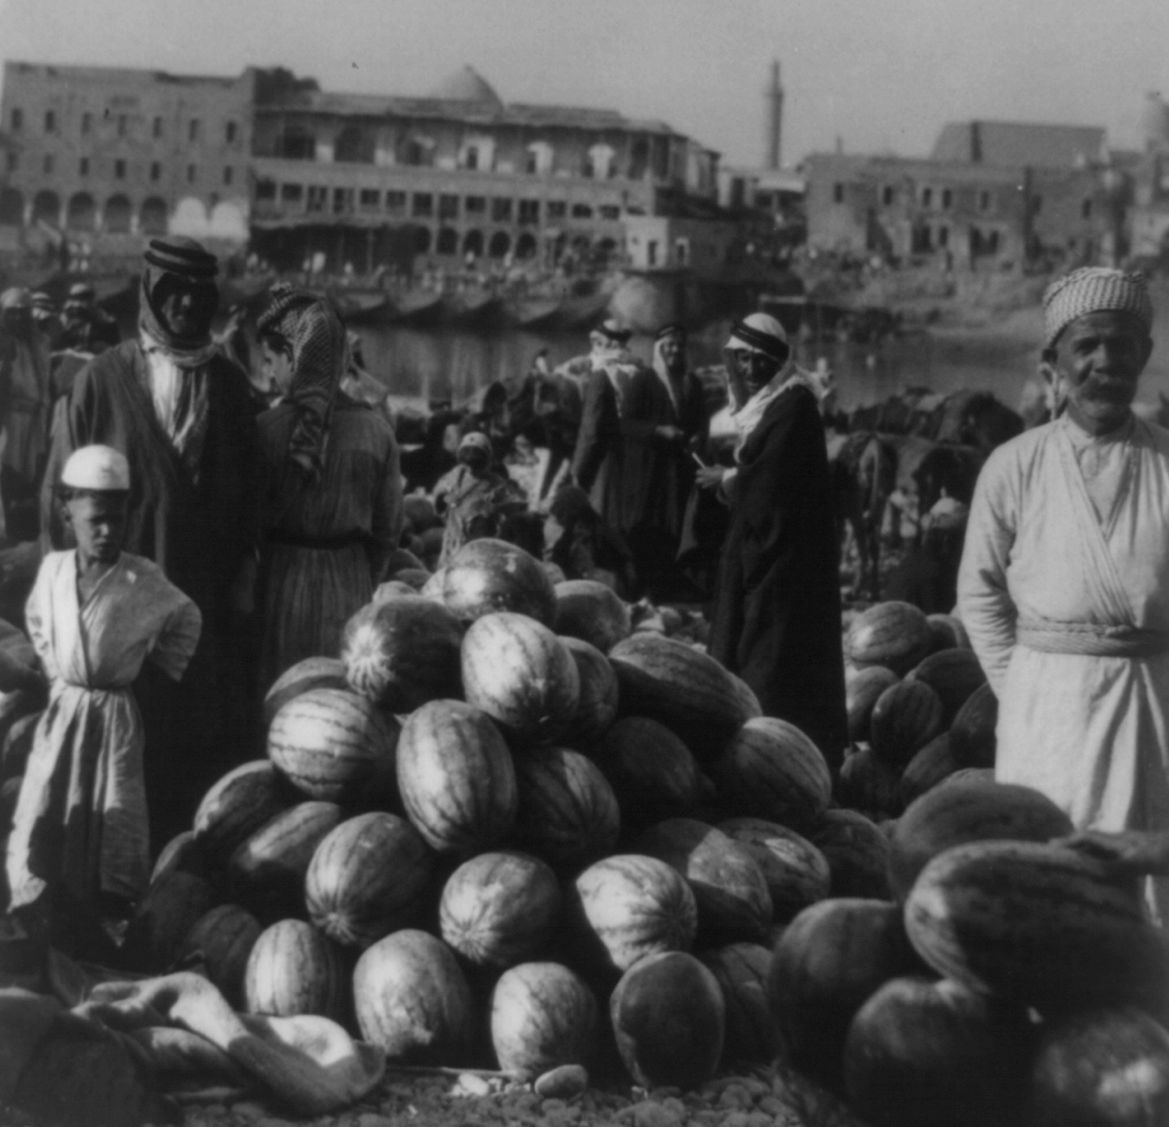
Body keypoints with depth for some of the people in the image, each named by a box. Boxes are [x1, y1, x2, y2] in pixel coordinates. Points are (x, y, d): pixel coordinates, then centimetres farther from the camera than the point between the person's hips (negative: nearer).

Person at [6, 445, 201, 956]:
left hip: (115, 714, -2)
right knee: (40, 816, -1)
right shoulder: (52, 570, -2)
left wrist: (163, 667, 6)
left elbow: (187, 619, 8)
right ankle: (38, 928, 11)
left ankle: (112, 928, 16)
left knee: (115, 822, 3)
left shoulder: (143, 580, -10)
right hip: (63, 709, 2)